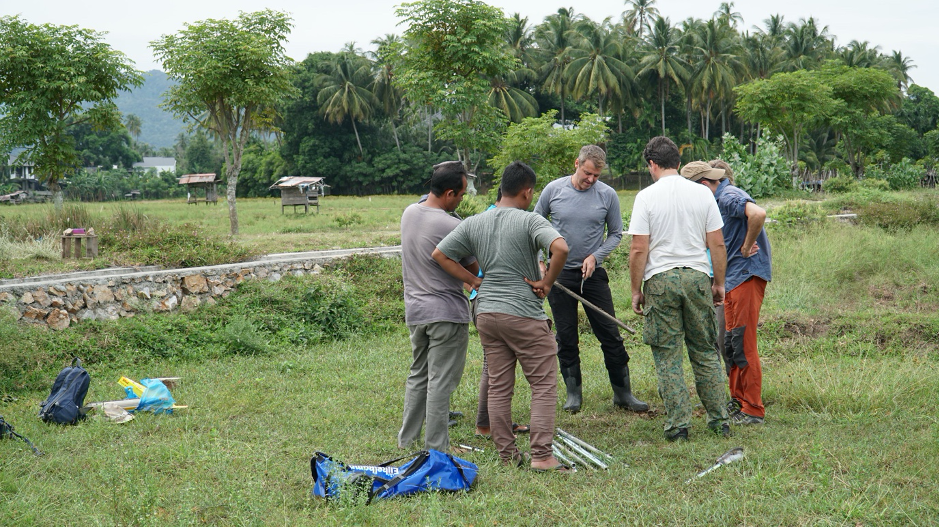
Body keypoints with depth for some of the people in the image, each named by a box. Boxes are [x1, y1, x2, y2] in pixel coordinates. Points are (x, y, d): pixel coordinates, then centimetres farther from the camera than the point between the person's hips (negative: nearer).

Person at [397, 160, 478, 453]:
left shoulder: (409, 213, 4)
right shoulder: (452, 227, -18)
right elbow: (472, 270, -7)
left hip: (415, 311, 7)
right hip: (447, 312, -7)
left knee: (418, 375, 20)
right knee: (440, 382, -1)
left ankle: (407, 439, 26)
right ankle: (436, 448, 3)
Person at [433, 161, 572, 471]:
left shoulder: (474, 223, 7)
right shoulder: (529, 221, -10)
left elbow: (440, 254, 10)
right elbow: (560, 248, -26)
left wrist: (473, 281, 11)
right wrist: (547, 282, -12)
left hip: (486, 313, 6)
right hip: (524, 314, -6)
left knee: (498, 387, 12)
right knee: (543, 385, 2)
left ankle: (506, 453, 18)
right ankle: (541, 455, -1)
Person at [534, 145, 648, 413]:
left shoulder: (607, 195, -3)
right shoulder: (553, 190, -3)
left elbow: (616, 233, 6)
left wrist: (595, 256, -8)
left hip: (593, 273, 0)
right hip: (559, 274, 0)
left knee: (610, 335, 0)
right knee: (566, 338, 6)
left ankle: (623, 392, 10)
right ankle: (573, 393, 17)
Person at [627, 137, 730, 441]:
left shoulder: (646, 197, -6)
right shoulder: (702, 193, 4)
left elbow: (638, 249, -9)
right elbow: (717, 245, 4)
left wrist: (635, 290, 0)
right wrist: (719, 283, 14)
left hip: (660, 280, -3)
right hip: (698, 278, 3)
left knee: (667, 357, 4)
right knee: (706, 352, 13)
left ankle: (678, 425, 4)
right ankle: (719, 421, 15)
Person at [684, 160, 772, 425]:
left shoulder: (729, 196, -15)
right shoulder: (718, 200, 16)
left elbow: (758, 214, -34)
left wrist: (746, 248, -22)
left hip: (747, 274, -11)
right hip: (732, 277, 11)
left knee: (743, 343, -7)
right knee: (731, 343, 16)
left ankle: (753, 410, -2)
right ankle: (738, 400, 26)